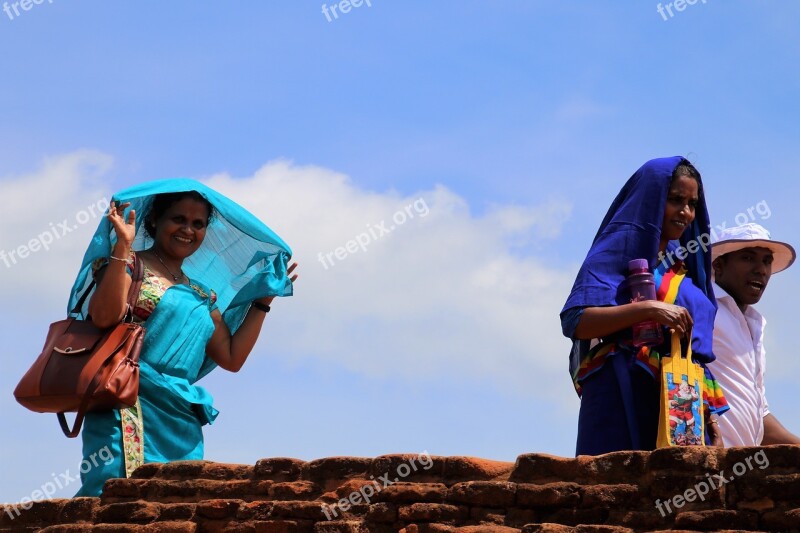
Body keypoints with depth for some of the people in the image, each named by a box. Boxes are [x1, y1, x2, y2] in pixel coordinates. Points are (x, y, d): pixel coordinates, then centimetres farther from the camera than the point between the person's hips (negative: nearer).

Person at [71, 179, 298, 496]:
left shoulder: (203, 295, 23)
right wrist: (122, 246, -16)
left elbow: (232, 357, 20)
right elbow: (105, 316, -14)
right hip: (129, 409, -7)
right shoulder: (130, 264, 4)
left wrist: (263, 300, 22)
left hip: (183, 424, 7)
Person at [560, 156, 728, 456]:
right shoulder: (620, 248, 1)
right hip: (625, 402, -7)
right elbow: (575, 321, -12)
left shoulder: (683, 264, 21)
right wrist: (649, 309, -22)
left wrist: (711, 424, 12)